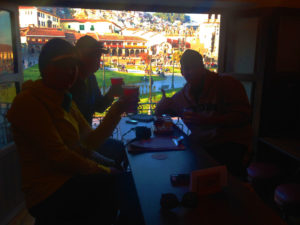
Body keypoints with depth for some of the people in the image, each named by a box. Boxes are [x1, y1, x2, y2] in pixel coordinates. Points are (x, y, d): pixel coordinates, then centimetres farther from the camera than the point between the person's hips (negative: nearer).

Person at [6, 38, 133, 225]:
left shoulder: (64, 99, 11)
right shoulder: (29, 102, -15)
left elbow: (91, 142, 5)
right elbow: (58, 156, -22)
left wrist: (117, 111, -6)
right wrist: (103, 171, -14)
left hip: (70, 178, 8)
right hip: (50, 194, -8)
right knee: (117, 184, -18)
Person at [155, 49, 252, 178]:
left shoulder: (227, 84, -3)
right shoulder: (182, 95, 12)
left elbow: (243, 116, -13)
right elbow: (159, 112, 27)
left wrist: (204, 120, -22)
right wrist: (163, 104, 0)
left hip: (231, 143, -4)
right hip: (200, 144, 5)